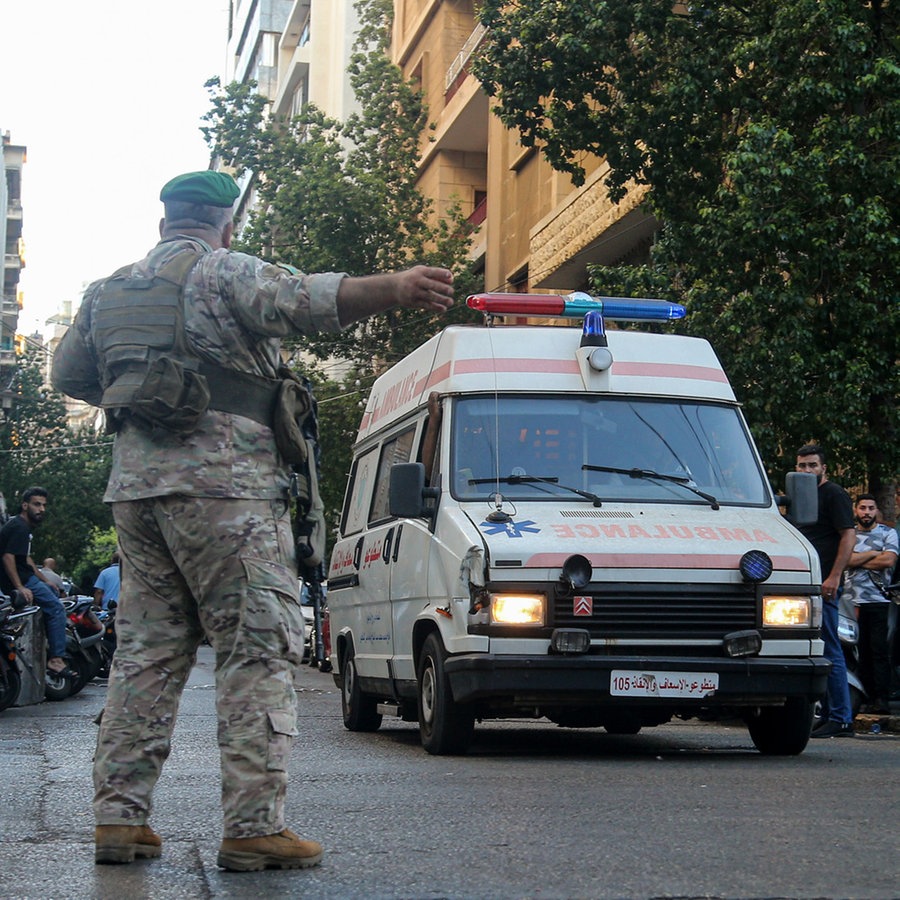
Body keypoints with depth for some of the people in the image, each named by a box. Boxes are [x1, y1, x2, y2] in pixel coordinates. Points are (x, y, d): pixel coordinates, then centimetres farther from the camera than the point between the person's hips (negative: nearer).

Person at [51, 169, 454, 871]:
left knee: (146, 651, 12)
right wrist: (393, 289, -35)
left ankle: (119, 817, 11)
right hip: (223, 484, -7)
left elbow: (69, 375, 30)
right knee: (259, 651, -6)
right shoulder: (224, 273, -2)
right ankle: (254, 826, -11)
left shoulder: (107, 292, 20)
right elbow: (304, 298, -21)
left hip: (134, 489, 7)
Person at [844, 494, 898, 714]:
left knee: (880, 651, -8)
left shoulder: (888, 534, 9)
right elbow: (847, 560, -3)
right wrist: (874, 553, -4)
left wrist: (858, 561, -3)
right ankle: (872, 698, 5)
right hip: (855, 602, 3)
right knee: (862, 653, 2)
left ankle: (882, 699, -10)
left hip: (880, 601, -3)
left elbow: (888, 560, -8)